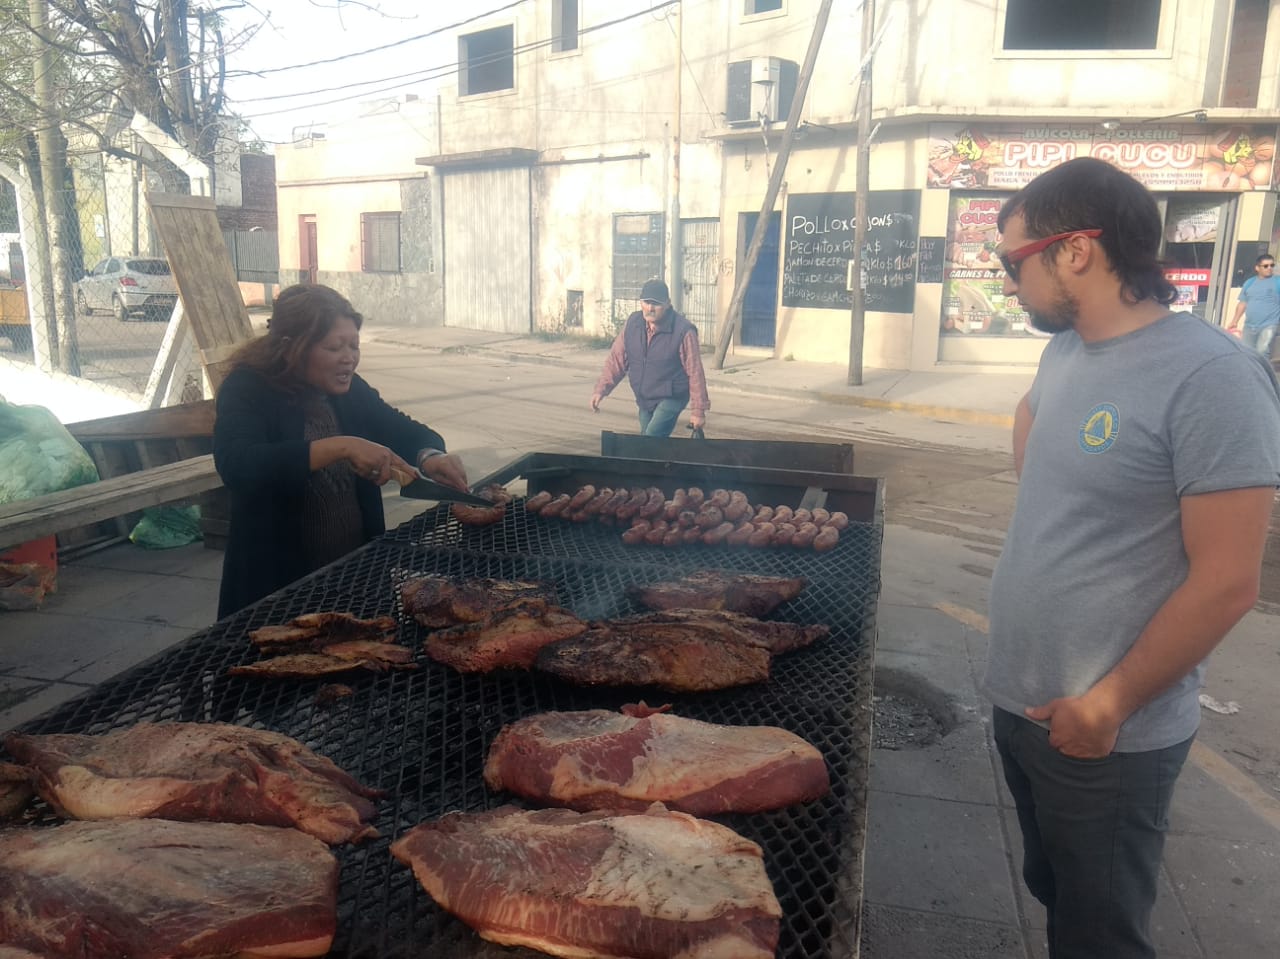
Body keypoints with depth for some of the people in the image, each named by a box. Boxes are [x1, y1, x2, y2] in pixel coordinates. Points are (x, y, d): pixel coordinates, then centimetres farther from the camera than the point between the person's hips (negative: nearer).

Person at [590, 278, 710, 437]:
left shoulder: (683, 331, -20)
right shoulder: (632, 323, -4)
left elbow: (695, 372, -16)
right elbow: (617, 359, 2)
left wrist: (698, 410, -12)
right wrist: (601, 389, -7)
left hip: (671, 399, -6)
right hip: (644, 400, 6)